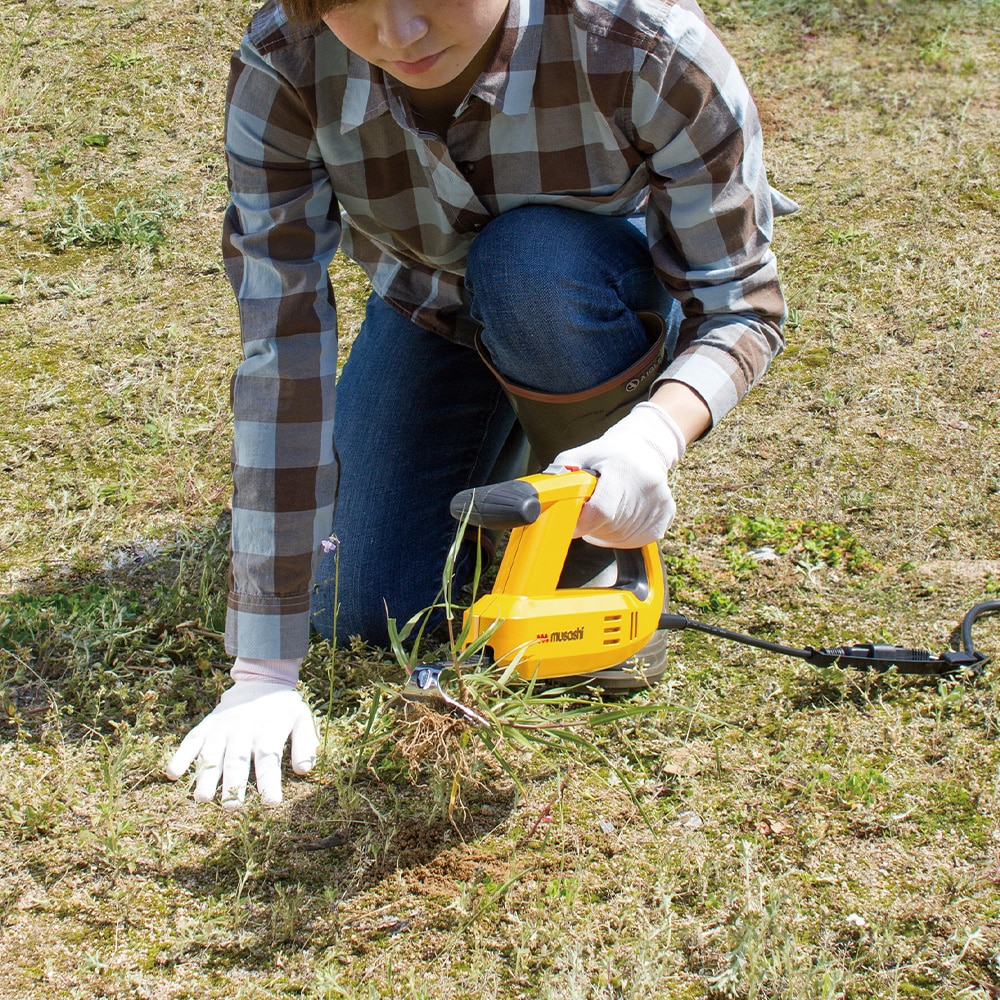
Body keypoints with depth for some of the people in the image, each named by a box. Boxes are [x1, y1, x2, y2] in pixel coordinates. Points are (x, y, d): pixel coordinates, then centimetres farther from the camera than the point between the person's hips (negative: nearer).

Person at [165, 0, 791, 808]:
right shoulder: (282, 71, -33)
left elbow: (744, 305, -28)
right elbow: (280, 348, -33)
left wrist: (658, 431, -53)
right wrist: (263, 670, -33)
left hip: (612, 309, -2)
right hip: (430, 308, 2)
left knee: (534, 261, -36)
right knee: (370, 614, -8)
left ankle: (605, 559, -8)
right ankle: (503, 443, 25)